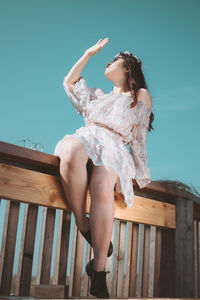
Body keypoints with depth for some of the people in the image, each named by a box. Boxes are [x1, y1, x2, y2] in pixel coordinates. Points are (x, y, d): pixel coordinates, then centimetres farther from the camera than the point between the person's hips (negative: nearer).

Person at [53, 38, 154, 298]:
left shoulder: (141, 96, 23)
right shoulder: (98, 95, 36)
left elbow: (139, 137, 16)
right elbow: (70, 81, 39)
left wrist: (142, 174, 9)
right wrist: (89, 53, 38)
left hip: (113, 147, -3)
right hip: (85, 138, 3)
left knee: (102, 188, -37)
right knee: (72, 153, -38)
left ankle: (98, 272, -34)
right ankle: (83, 225, -28)